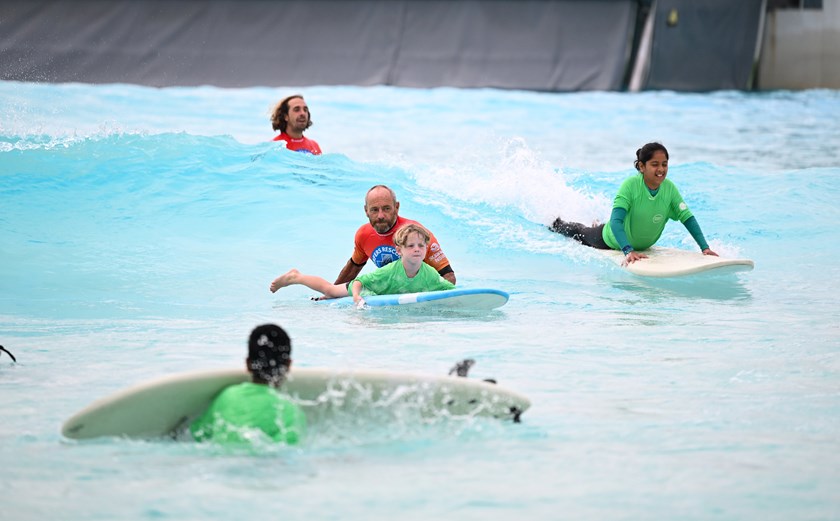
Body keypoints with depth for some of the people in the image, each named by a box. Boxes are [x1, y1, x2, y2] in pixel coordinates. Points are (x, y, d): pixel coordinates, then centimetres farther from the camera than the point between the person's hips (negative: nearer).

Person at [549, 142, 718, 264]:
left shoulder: (669, 188, -25)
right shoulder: (631, 185, -37)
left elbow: (688, 218, -21)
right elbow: (616, 221, -44)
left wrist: (705, 247, -33)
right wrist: (628, 251, -58)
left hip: (644, 245, 4)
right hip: (611, 241, -4)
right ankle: (557, 224, 57)